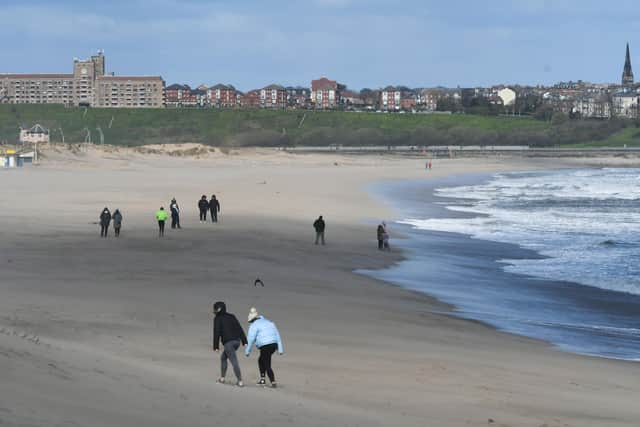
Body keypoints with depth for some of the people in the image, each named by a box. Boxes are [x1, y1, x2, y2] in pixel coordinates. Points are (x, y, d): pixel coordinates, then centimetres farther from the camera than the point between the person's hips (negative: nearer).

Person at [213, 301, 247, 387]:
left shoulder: (218, 319, -1)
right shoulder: (231, 316, 16)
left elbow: (217, 333, -9)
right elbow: (240, 329, 9)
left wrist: (216, 346, -8)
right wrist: (244, 341, 6)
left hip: (228, 343, -7)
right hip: (236, 341, 7)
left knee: (234, 362, -9)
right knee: (223, 357, 24)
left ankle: (240, 381, -14)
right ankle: (222, 377, 25)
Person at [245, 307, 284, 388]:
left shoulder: (254, 325, -2)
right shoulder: (269, 322, 19)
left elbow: (251, 339, -7)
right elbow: (277, 335, 16)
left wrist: (247, 351, 2)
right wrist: (280, 349, 15)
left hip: (265, 346, -8)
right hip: (274, 344, 8)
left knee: (267, 366, -3)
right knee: (261, 360, 25)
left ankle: (273, 383, -14)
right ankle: (262, 380, 25)